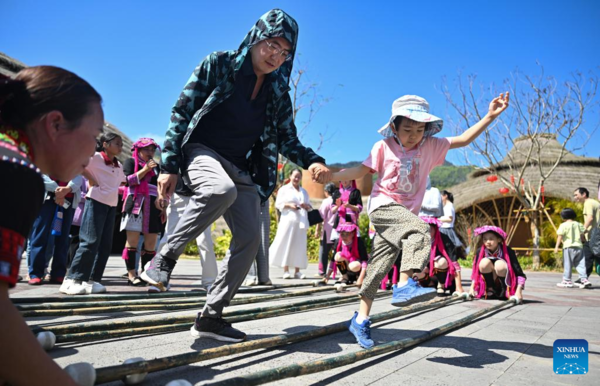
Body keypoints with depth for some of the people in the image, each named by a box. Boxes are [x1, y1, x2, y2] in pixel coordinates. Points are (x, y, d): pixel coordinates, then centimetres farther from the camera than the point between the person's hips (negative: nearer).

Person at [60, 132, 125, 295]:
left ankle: (92, 280, 10)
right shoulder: (95, 157, -4)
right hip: (96, 202, -7)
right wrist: (90, 178, -12)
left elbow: (123, 181, 30)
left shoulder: (119, 166, 17)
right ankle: (72, 280, -5)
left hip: (112, 205, 7)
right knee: (90, 241, -12)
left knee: (105, 244, 3)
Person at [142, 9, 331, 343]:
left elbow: (288, 140, 8)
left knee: (250, 239, -8)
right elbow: (182, 113, -6)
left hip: (242, 169, 5)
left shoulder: (279, 93, 7)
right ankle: (167, 256, -19)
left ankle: (211, 317, 4)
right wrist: (170, 165, -13)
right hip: (203, 151, -5)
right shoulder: (219, 64, -5)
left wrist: (312, 162, -14)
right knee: (222, 189, -39)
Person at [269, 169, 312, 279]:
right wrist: (289, 205, -15)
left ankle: (297, 271, 3)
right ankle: (286, 271, -4)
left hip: (301, 221, 4)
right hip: (288, 220, -4)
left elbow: (310, 207, 19)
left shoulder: (304, 191, 21)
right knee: (286, 244, -7)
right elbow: (278, 204, -1)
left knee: (299, 246, 0)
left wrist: (306, 206, -3)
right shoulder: (284, 189, 7)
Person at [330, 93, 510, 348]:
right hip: (382, 206, -4)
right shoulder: (384, 147, -4)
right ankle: (404, 284, -32)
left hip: (405, 212, 4)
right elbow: (361, 171, -1)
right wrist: (329, 175, -13)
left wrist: (490, 116, -3)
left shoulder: (430, 146, 4)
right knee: (420, 229, -31)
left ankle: (361, 320, 10)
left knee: (379, 266, 4)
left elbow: (463, 140, 6)